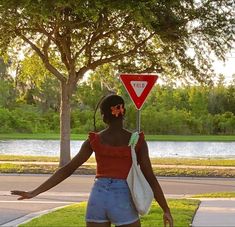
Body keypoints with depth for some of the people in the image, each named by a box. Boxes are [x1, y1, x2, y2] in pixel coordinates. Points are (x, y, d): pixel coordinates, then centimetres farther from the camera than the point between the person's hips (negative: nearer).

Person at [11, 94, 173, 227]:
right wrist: (166, 210, 3)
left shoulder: (94, 140, 4)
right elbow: (150, 177, -5)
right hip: (123, 201, -2)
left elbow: (67, 170, 1)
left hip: (97, 198, 3)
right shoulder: (137, 141, -2)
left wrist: (34, 192, 4)